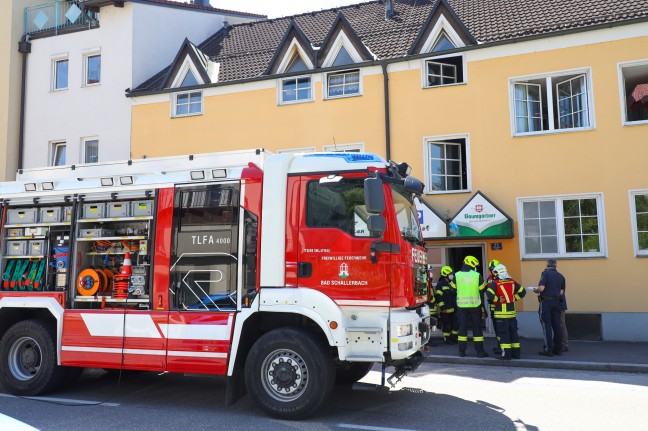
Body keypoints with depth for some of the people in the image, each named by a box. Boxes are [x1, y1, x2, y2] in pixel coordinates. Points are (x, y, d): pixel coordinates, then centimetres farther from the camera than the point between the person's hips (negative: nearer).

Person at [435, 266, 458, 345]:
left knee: (455, 323, 11)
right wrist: (442, 307, -20)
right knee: (446, 325, -1)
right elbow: (438, 296, -16)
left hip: (453, 308, 8)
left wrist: (456, 305, 21)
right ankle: (447, 339, 8)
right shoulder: (440, 284, -10)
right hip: (445, 309, -8)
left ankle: (454, 338, 21)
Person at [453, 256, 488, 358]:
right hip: (475, 305, -1)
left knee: (462, 327, 8)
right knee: (477, 327, 7)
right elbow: (482, 290, 2)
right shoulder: (477, 276, -6)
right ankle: (480, 351, 9)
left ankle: (462, 351, 9)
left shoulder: (457, 275, -3)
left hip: (461, 305, 1)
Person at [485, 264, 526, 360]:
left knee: (503, 332, -1)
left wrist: (497, 299, -10)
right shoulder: (512, 282, 7)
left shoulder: (495, 283, -10)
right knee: (513, 332, 13)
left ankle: (506, 353, -2)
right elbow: (522, 291, 11)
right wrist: (514, 298, 13)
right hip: (512, 311, 6)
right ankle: (516, 352, 19)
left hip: (501, 313, -6)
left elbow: (489, 294, -23)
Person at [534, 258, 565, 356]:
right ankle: (558, 349, 16)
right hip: (556, 302, 6)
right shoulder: (561, 276, 9)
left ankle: (548, 349, 0)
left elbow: (541, 288, -19)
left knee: (547, 326, -1)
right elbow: (561, 292, 7)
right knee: (556, 326, 10)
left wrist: (535, 290, 2)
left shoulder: (546, 273, -9)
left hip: (546, 302, -6)